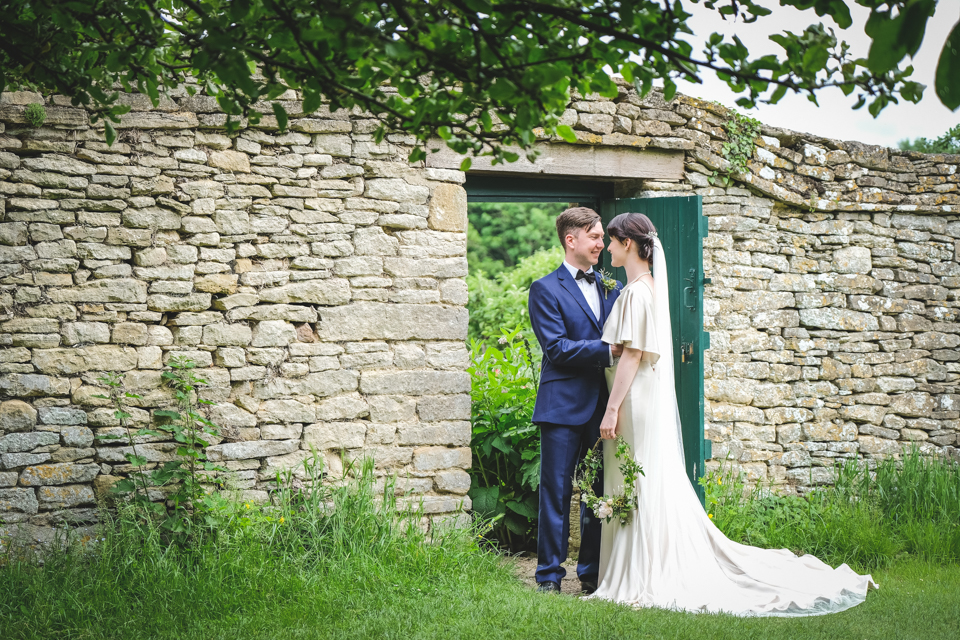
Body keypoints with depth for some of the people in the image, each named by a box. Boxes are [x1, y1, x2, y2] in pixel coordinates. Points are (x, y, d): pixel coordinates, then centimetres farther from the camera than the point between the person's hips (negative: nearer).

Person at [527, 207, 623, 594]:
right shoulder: (546, 290, -2)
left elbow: (622, 340, 17)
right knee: (556, 492, 0)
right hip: (564, 406, -5)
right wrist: (607, 351, -19)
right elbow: (556, 348, -12)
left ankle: (593, 573, 18)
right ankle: (549, 575, 7)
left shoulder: (613, 287, 16)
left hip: (603, 406, 5)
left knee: (600, 491, 9)